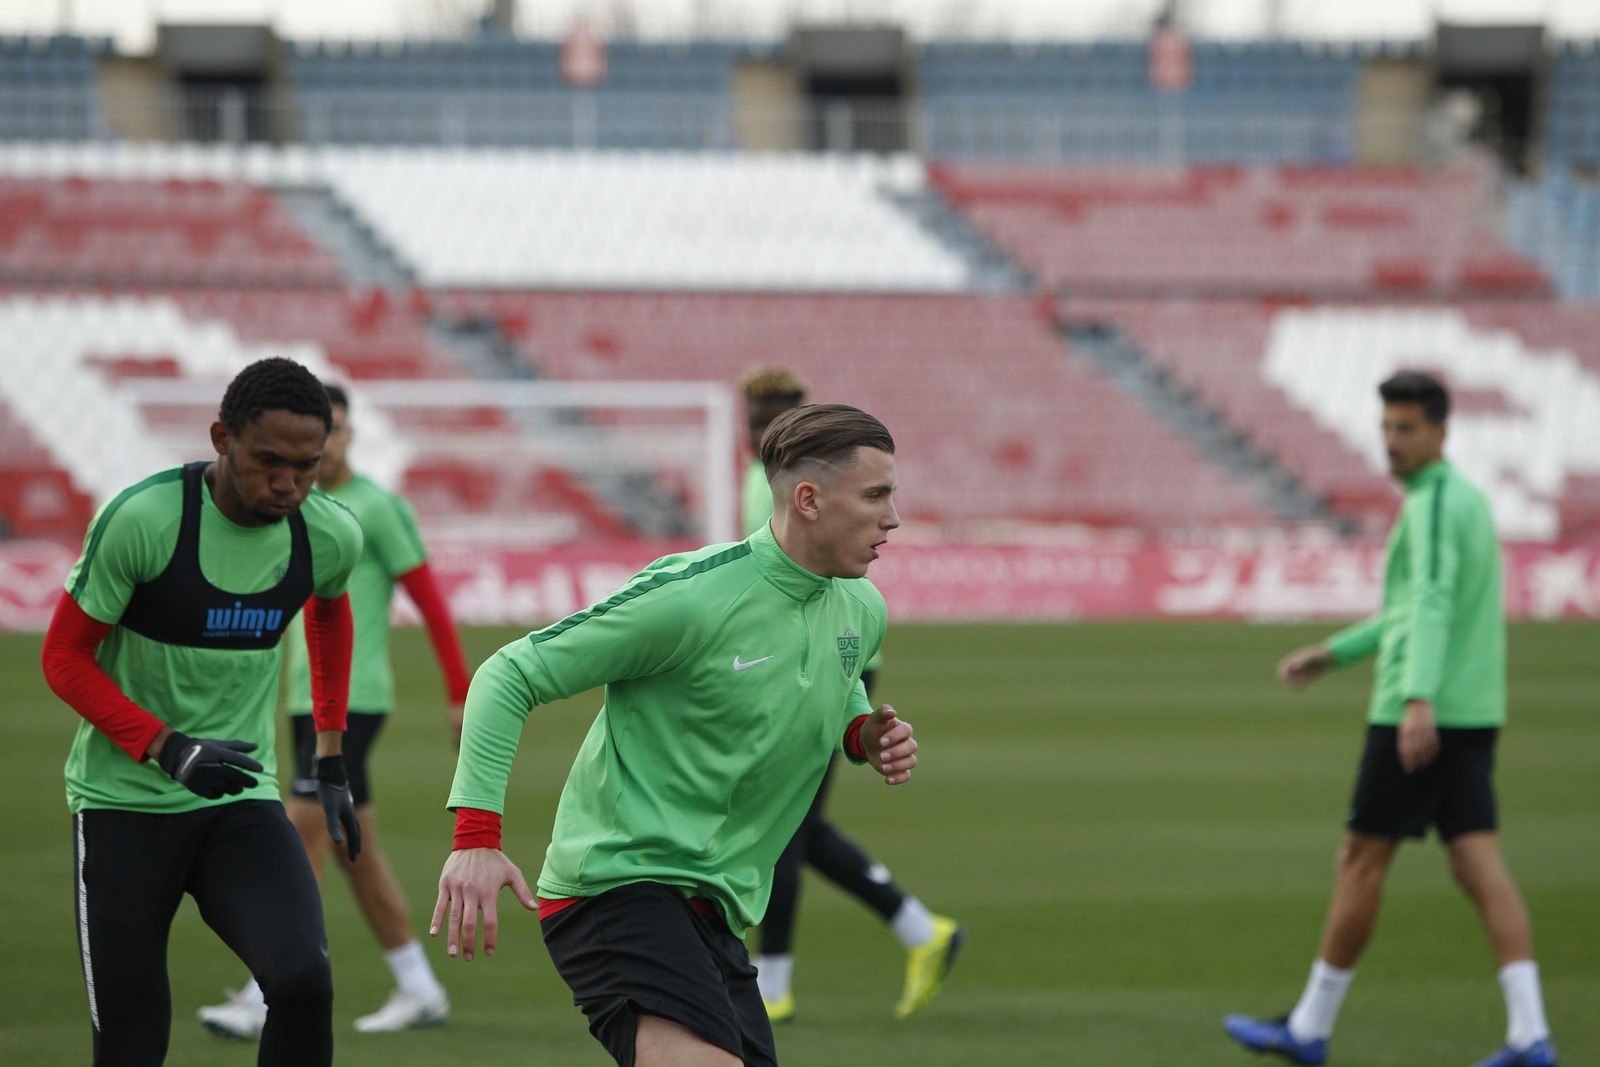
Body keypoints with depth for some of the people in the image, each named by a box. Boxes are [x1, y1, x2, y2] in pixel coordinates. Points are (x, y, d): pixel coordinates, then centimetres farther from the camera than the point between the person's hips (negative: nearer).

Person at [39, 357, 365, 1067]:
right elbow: (65, 658, -9)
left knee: (304, 979, -22)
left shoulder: (331, 536, -4)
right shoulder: (140, 520, -18)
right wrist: (168, 750, -22)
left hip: (241, 800, 3)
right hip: (125, 804, -3)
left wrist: (331, 757, 20)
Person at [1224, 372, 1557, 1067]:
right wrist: (1331, 655, 30)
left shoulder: (1434, 504, -12)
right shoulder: (1469, 501, 19)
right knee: (1480, 868, 1)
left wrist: (1419, 699, -40)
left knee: (1361, 859, 2)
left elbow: (1432, 606, -28)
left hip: (1417, 720, -9)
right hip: (1473, 715, 9)